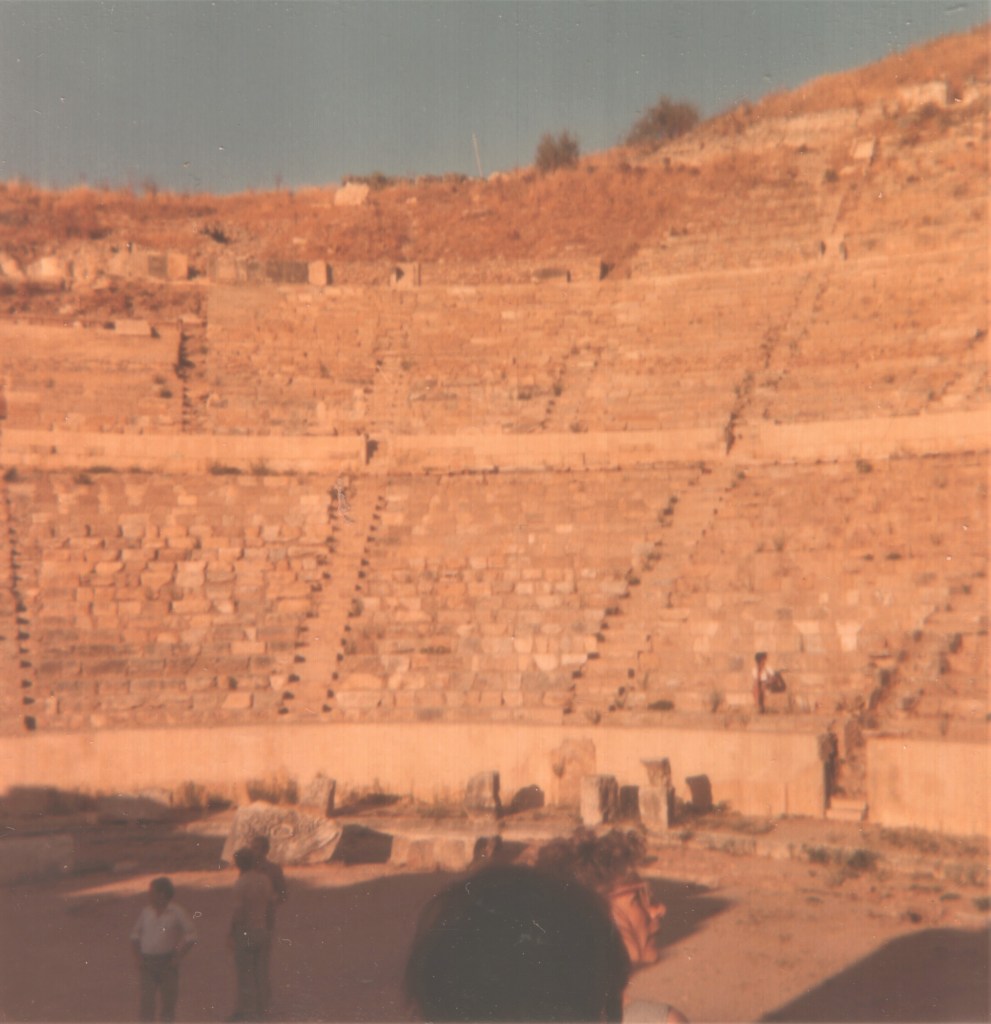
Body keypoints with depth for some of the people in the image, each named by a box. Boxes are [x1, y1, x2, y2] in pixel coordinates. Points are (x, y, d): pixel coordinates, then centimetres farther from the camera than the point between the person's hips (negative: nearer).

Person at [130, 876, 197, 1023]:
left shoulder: (176, 912, -6)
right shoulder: (146, 911, 4)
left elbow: (191, 936, -4)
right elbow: (135, 934, 15)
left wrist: (178, 957, -8)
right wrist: (137, 956, 4)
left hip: (167, 962, -2)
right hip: (146, 961, 2)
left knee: (167, 1000, 7)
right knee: (146, 1000, -4)